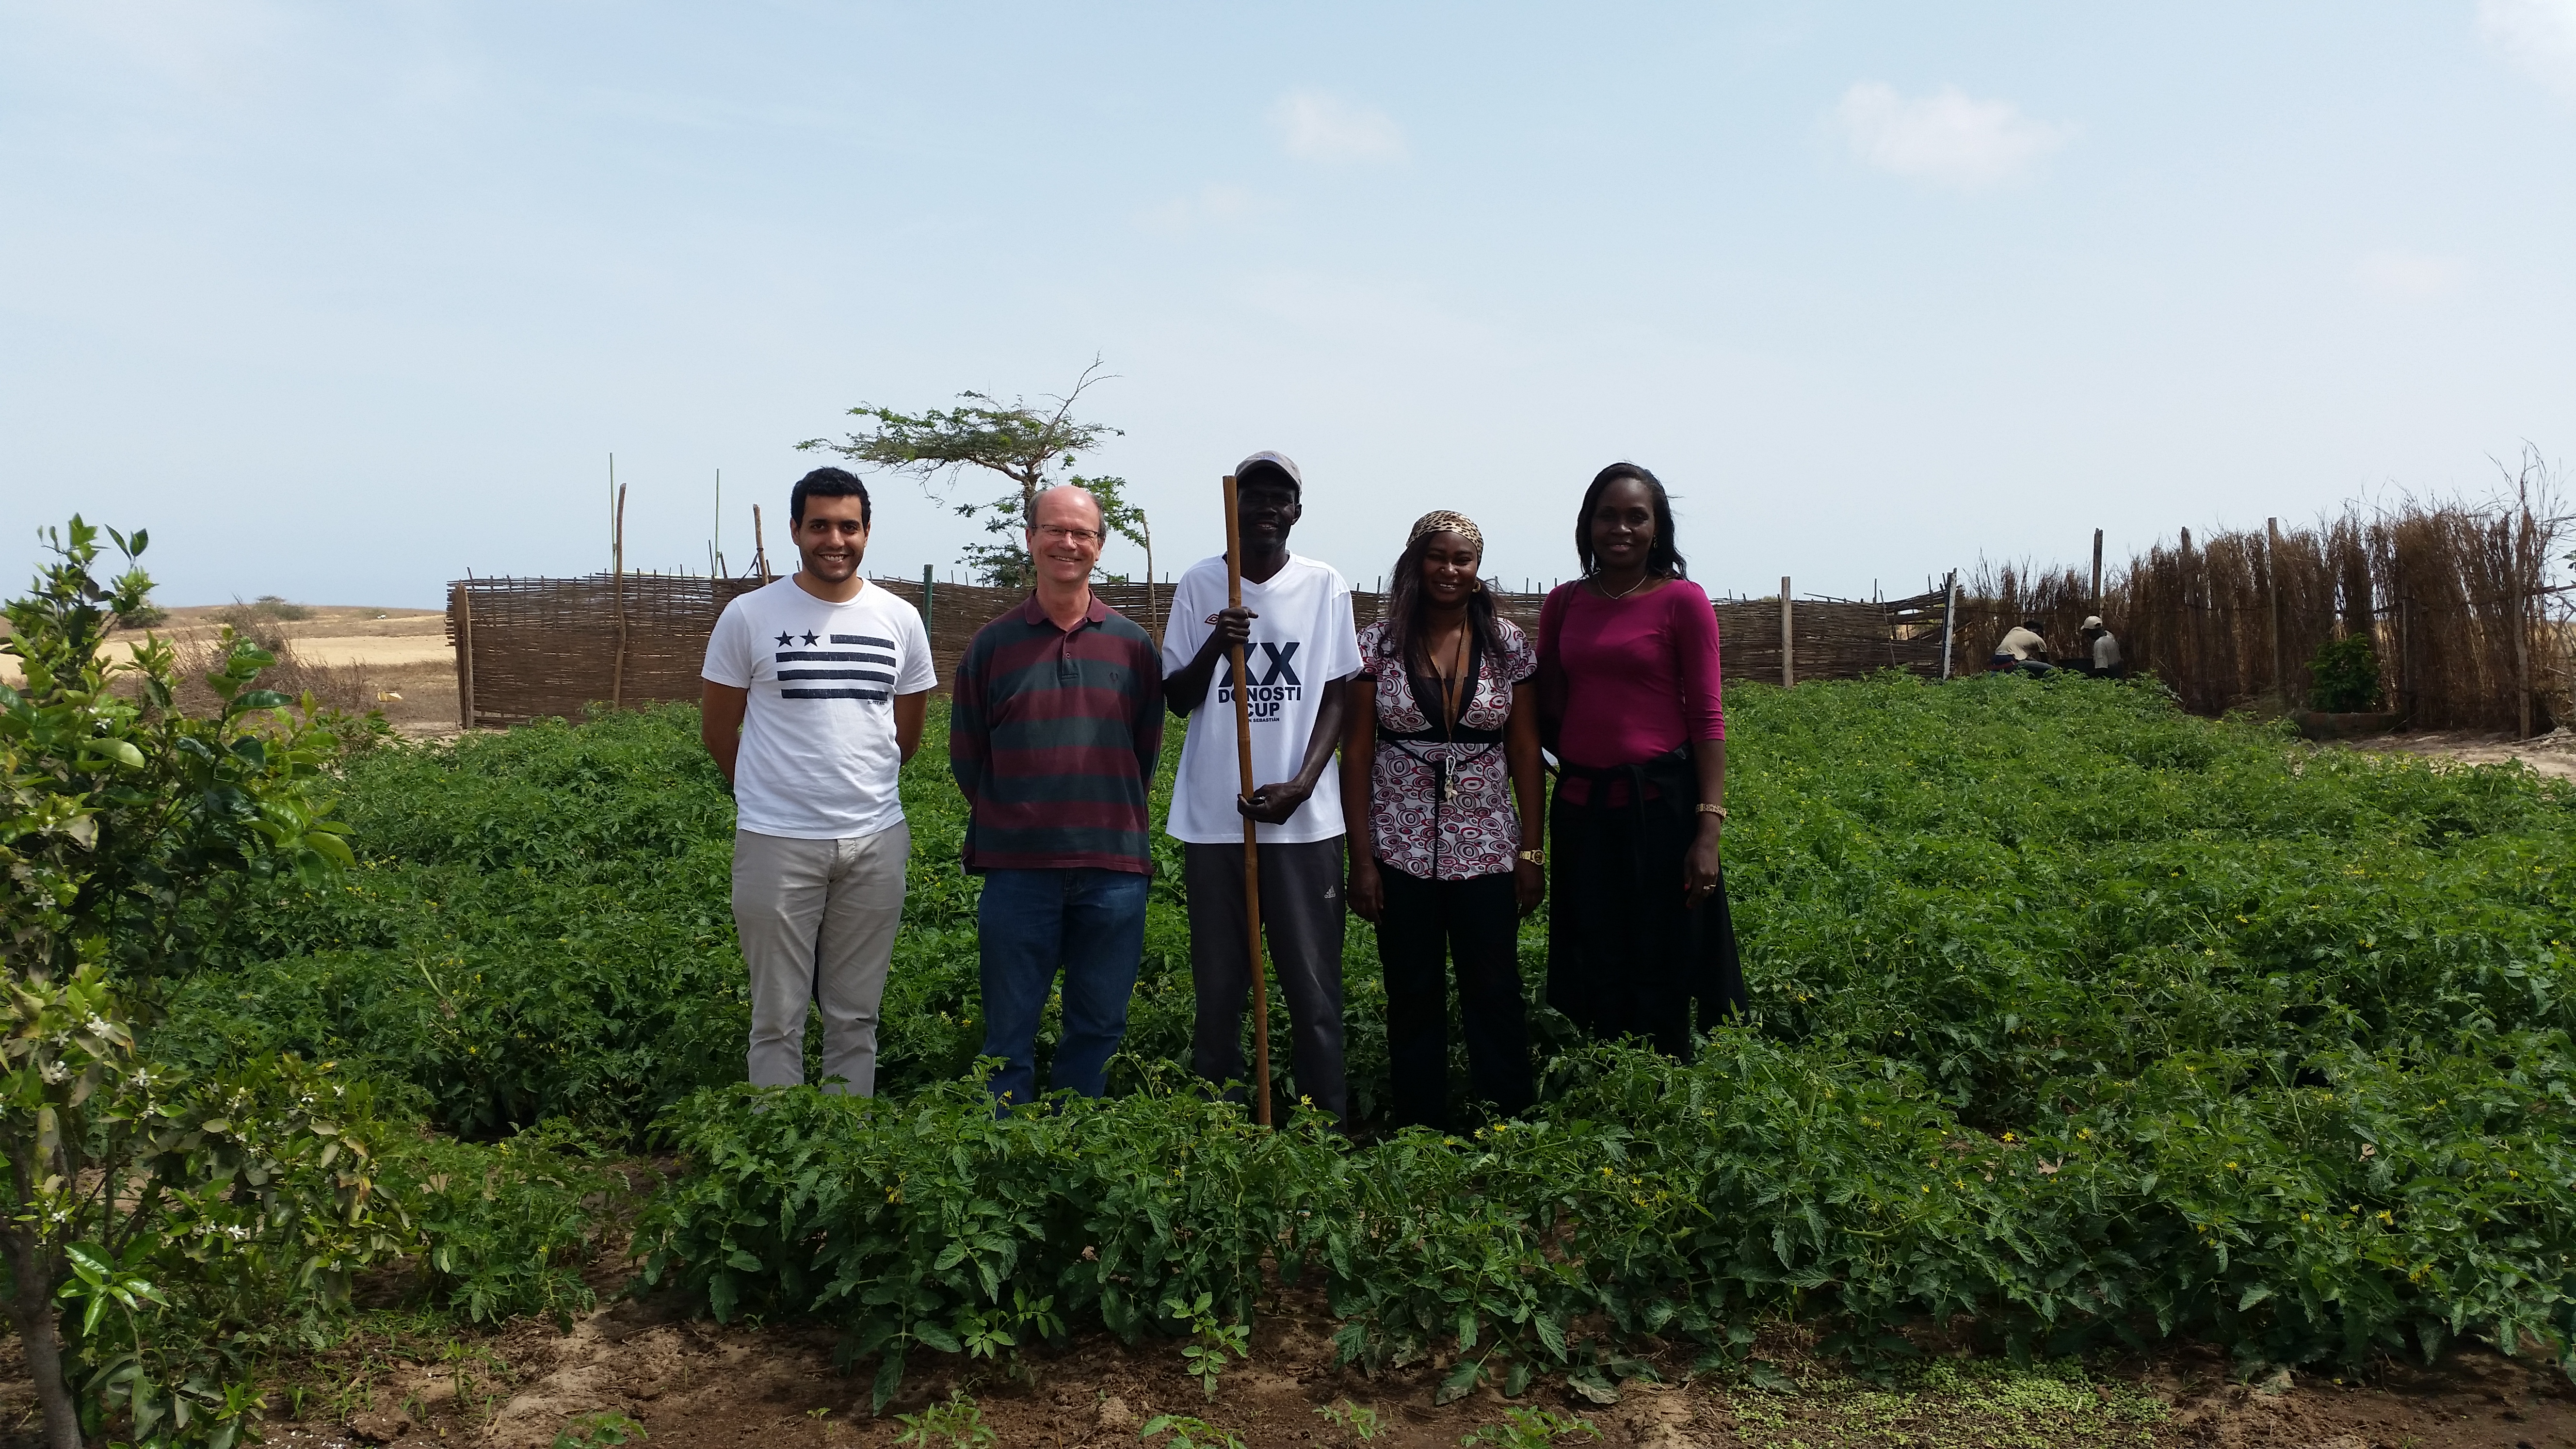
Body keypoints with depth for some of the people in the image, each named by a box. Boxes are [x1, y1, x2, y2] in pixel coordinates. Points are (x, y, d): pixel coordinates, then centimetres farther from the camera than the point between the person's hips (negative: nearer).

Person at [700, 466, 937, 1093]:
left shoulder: (901, 619, 6)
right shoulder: (748, 616, -2)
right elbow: (717, 729, 6)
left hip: (876, 843, 3)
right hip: (778, 843, -2)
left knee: (857, 1017, 10)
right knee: (778, 1019, 4)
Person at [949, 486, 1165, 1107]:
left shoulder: (1133, 647, 6)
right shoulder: (992, 645, 4)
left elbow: (1145, 753, 12)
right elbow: (967, 757, 10)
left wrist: (1109, 824, 8)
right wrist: (1013, 822, 10)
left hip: (1112, 868, 1)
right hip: (1018, 868, -1)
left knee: (1099, 1026, 10)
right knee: (1010, 1033, 7)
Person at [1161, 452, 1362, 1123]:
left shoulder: (1325, 586, 5)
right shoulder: (1199, 584, 6)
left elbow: (1338, 695, 4)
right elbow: (1176, 699, 7)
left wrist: (1301, 785, -10)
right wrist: (1216, 646, -14)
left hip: (1304, 818, 0)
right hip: (1213, 817, 1)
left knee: (1314, 986, 1)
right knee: (1217, 986, 6)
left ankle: (1327, 1121, 9)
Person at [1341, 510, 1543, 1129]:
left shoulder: (1508, 645, 2)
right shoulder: (1379, 644, -1)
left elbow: (1524, 750, 4)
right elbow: (1356, 753, 0)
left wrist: (1532, 850, 1)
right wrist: (1361, 859, -4)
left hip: (1486, 849, 0)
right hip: (1402, 851, 0)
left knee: (1494, 995, 4)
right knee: (1413, 998, 9)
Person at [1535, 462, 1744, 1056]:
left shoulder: (1682, 600, -4)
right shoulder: (1564, 603, 8)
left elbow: (1707, 718, -6)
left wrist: (1709, 828, -12)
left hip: (1660, 804, -4)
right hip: (1581, 807, 4)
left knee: (1661, 974, 3)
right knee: (1596, 975, 11)